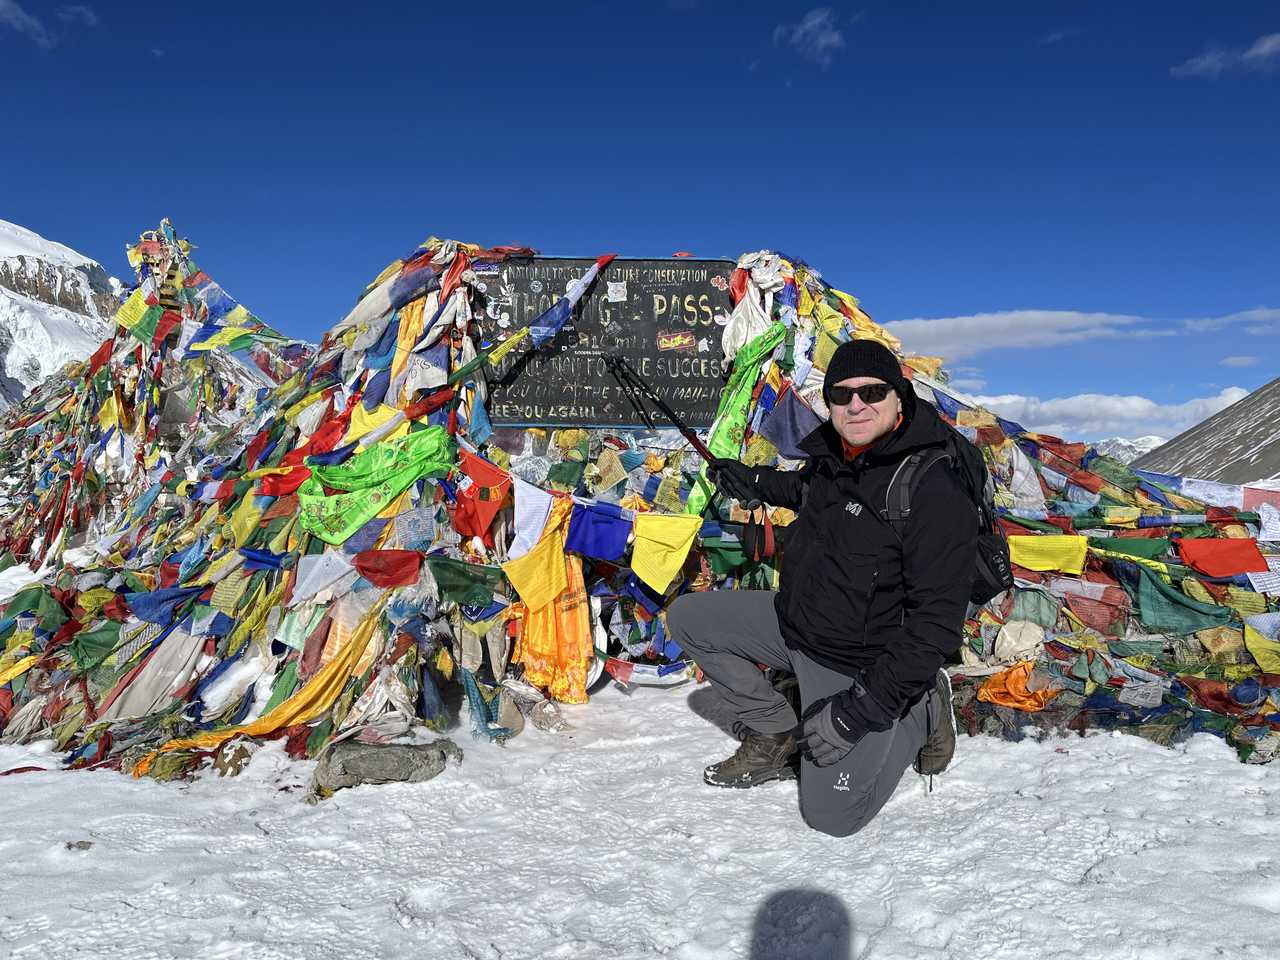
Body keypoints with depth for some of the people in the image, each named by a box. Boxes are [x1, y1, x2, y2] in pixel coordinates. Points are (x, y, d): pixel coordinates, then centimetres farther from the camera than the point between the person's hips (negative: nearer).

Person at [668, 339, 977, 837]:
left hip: (855, 666, -7)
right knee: (688, 617, 7)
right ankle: (778, 735, 13)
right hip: (794, 620, 7)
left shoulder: (935, 495, -27)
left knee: (831, 814, -12)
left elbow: (935, 622, -28)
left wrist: (862, 708, -30)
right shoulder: (831, 453, -4)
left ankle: (918, 713, 12)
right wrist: (756, 482, 17)